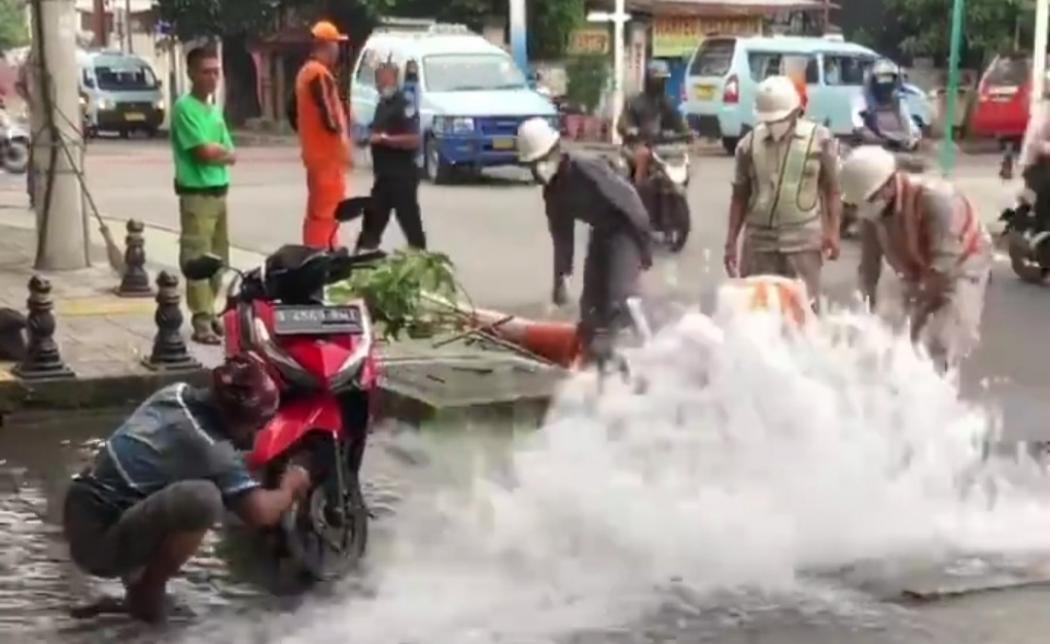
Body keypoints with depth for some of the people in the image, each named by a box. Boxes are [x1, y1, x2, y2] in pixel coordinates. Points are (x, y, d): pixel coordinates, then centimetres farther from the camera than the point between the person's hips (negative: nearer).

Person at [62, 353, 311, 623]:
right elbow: (261, 512, -23)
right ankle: (145, 593, -9)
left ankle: (136, 566, 19)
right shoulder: (210, 448, -20)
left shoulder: (177, 393, 4)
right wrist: (290, 487, -2)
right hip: (98, 541, -9)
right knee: (202, 497, -31)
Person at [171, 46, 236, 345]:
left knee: (218, 258, 12)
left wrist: (216, 151, -9)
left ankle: (209, 312, 22)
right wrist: (222, 149, 0)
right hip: (197, 194, -8)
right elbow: (205, 151, -19)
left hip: (219, 192, 8)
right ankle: (201, 321, -8)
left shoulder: (215, 110, 15)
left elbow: (231, 155, 9)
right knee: (198, 258, -8)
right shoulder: (184, 108, -10)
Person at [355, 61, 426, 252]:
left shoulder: (405, 105, -13)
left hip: (402, 175, -9)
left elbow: (414, 140, -23)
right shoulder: (382, 104, 16)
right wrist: (374, 137, 11)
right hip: (384, 174, 9)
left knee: (409, 218, -5)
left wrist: (385, 139, -22)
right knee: (373, 216, 13)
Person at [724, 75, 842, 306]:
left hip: (803, 240, -2)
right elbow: (740, 195, 9)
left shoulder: (820, 139, -2)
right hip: (759, 240, 2)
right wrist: (731, 241, 6)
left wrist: (832, 231, -4)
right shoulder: (749, 143, 2)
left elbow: (831, 190, 4)